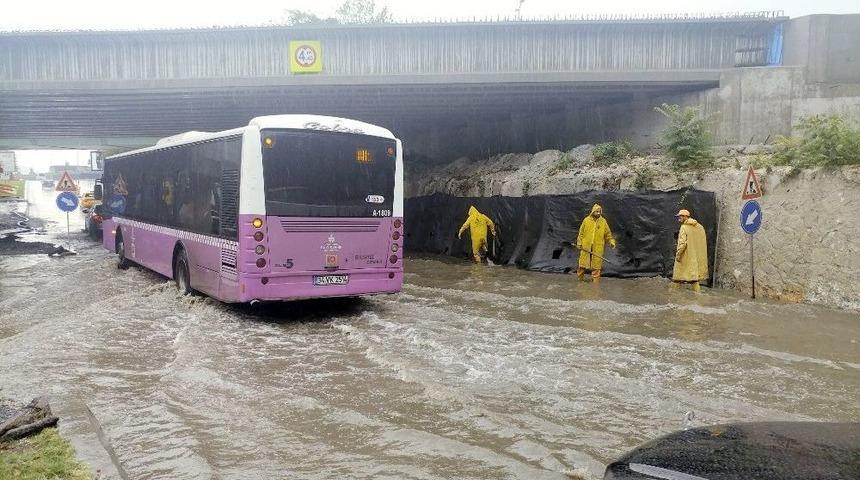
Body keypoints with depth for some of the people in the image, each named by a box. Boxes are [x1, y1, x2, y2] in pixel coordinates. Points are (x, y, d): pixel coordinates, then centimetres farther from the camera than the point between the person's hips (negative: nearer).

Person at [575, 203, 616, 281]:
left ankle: (595, 279, 6)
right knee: (583, 262, 2)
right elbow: (581, 233, 5)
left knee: (596, 263, 0)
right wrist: (579, 243, 2)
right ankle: (580, 277, 16)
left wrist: (611, 241, -3)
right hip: (586, 246, 0)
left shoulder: (603, 221, 5)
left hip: (598, 246, 1)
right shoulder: (586, 220, 2)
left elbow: (608, 233, 10)